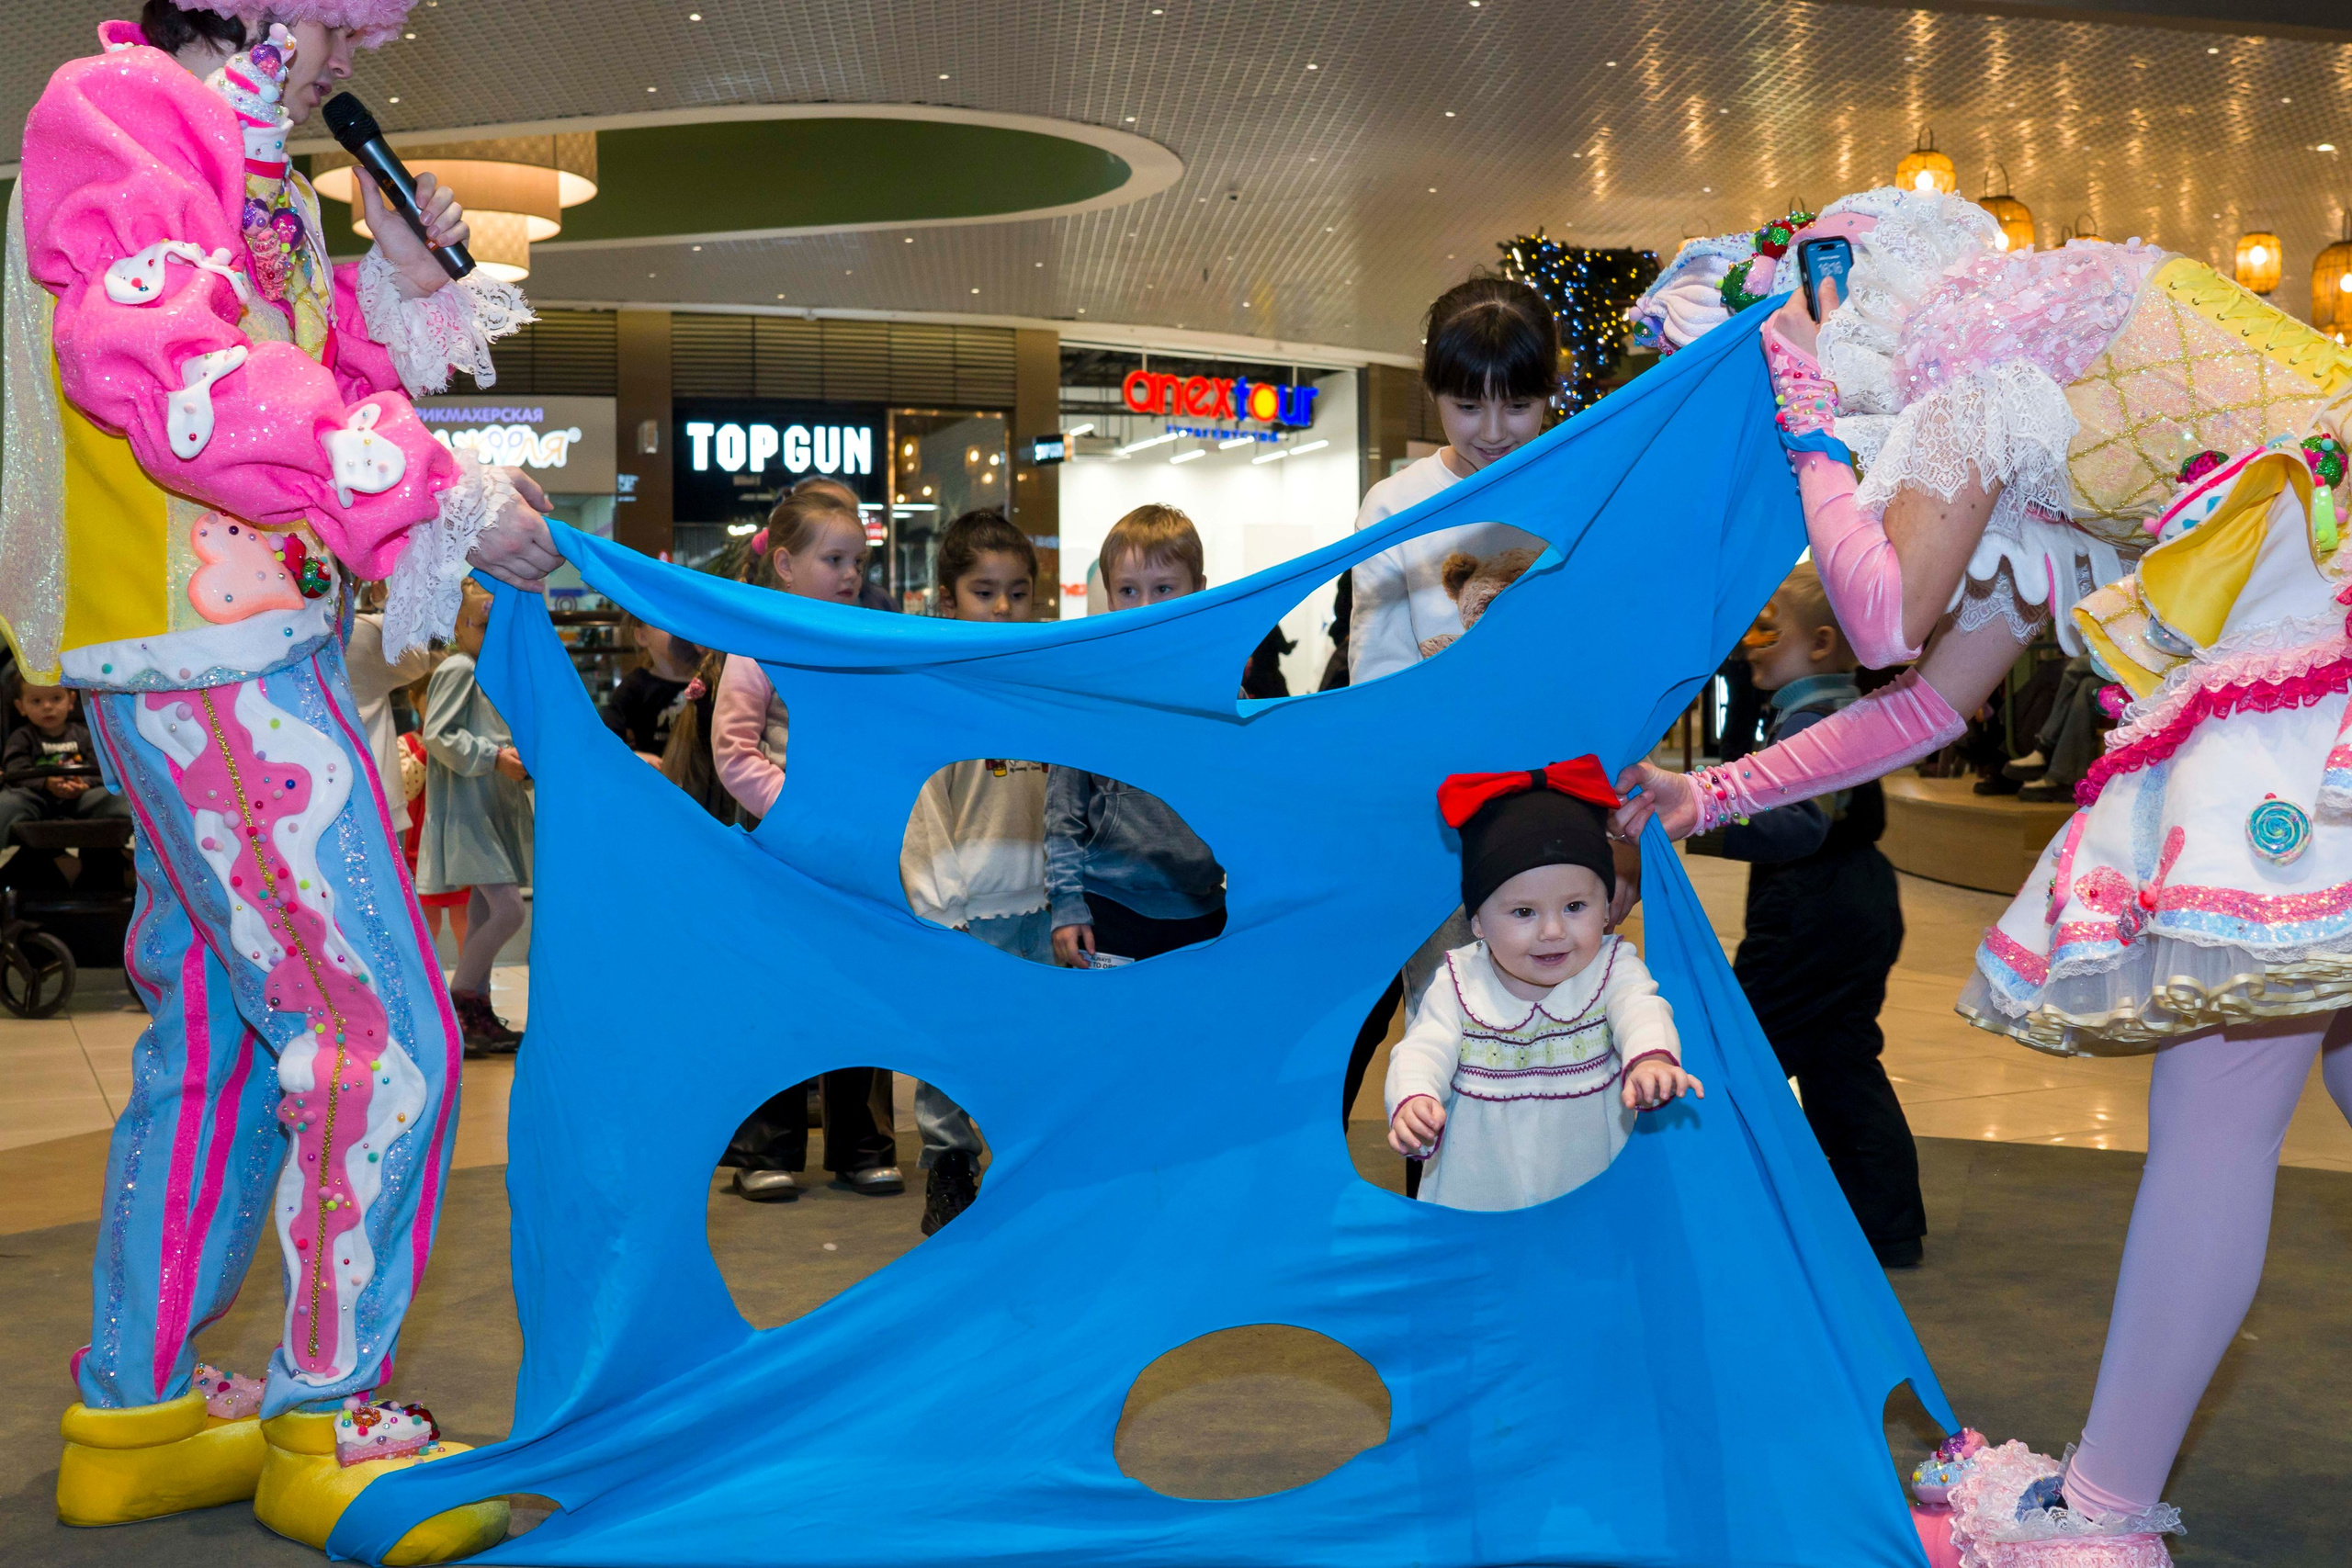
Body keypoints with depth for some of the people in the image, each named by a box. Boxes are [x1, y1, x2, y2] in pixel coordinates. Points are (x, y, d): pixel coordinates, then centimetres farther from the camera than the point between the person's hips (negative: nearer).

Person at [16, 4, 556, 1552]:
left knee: (220, 1032, 14)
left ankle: (132, 1417, 24)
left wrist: (396, 294, 9)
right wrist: (448, 496, -21)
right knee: (381, 1030, -8)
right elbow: (183, 382, -22)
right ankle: (322, 1427, 4)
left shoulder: (257, 172, 22)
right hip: (198, 655, -10)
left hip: (262, 651, 10)